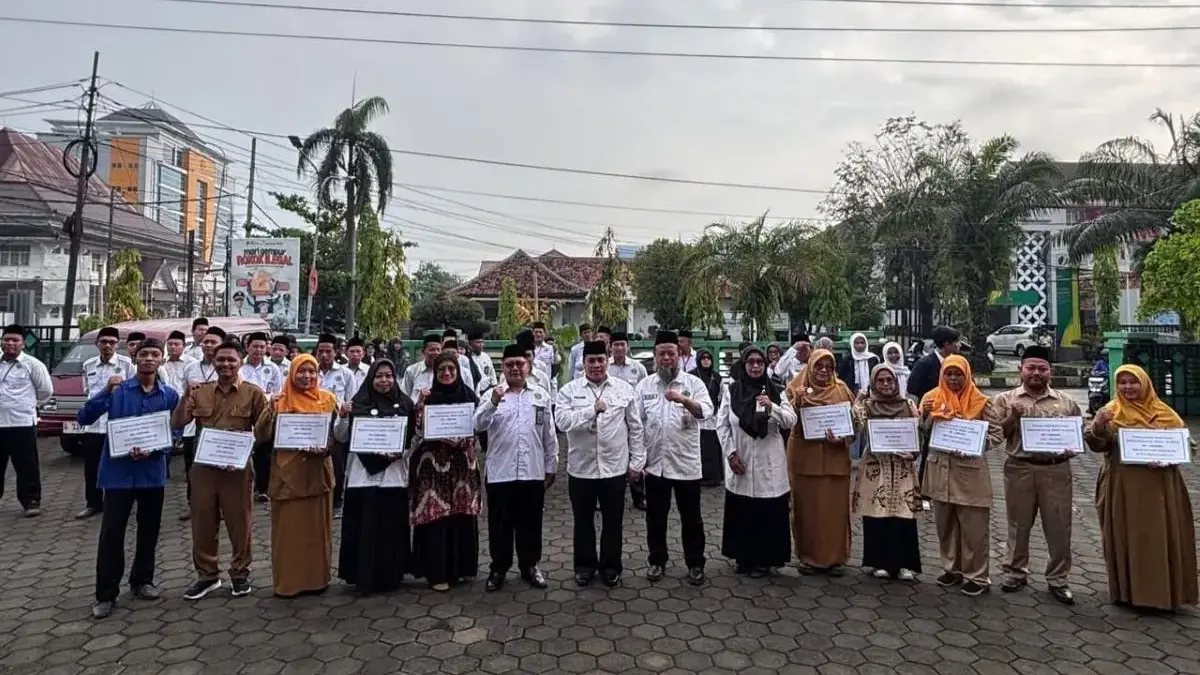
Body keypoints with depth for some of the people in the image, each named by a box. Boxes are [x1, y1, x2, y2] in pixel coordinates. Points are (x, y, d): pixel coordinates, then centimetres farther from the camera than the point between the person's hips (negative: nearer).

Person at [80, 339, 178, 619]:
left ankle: (142, 581, 29)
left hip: (153, 472, 2)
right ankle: (106, 594, 9)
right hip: (119, 472, -2)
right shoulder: (118, 390, -2)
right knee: (111, 533, -1)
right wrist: (106, 393, -24)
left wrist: (151, 450, -16)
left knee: (149, 530, 12)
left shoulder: (170, 396, 2)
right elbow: (84, 418, -10)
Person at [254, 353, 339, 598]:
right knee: (288, 529, 5)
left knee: (318, 527, 10)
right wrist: (270, 411, -22)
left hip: (318, 473, 2)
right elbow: (261, 436, -7)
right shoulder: (280, 401, -2)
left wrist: (326, 448, -14)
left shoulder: (328, 399, 4)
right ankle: (288, 581, 17)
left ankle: (317, 578, 23)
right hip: (287, 473, -2)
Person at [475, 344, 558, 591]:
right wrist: (493, 402, -31)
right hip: (500, 471, -1)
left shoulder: (541, 395, 5)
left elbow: (549, 434, 8)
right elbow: (478, 425, -15)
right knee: (500, 523, 9)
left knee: (530, 522, 12)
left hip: (533, 471, 2)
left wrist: (551, 465, 8)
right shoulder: (493, 394, 0)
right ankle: (498, 568, 25)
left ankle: (529, 565, 28)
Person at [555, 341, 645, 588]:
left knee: (612, 521, 12)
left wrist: (637, 461, 1)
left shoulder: (624, 389, 1)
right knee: (583, 520, 14)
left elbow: (635, 428, 3)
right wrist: (593, 410, -23)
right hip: (581, 468, 0)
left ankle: (610, 566, 28)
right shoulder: (569, 390, -2)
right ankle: (585, 565, 31)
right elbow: (561, 421, -17)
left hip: (615, 467, 0)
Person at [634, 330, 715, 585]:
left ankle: (695, 564, 25)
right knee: (655, 517, 12)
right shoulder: (644, 386, 3)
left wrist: (684, 400, -36)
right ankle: (656, 561, 29)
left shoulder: (694, 383, -2)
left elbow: (707, 411, -18)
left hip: (686, 463, -1)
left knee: (691, 517, 10)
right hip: (655, 463, 2)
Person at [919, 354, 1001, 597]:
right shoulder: (932, 398, 2)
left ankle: (977, 576, 15)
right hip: (940, 469, 3)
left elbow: (997, 435, -3)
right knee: (945, 524, 14)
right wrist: (925, 414, -13)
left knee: (974, 527, 3)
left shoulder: (980, 402, -5)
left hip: (970, 470, -3)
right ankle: (952, 568, 28)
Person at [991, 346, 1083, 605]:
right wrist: (1012, 418, -16)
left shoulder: (1066, 402, 9)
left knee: (1059, 526, 6)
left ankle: (1058, 579, 20)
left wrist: (1072, 447, -6)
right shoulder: (1005, 399, 3)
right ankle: (1016, 573, 23)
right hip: (1019, 469, -1)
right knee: (1018, 524, 10)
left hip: (1056, 470, 1)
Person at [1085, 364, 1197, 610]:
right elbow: (1096, 446, -4)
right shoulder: (1111, 412, 1)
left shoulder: (1164, 413, 6)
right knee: (1126, 538, 4)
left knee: (1162, 538, 6)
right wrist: (1098, 426, -24)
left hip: (1159, 487, 2)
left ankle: (1164, 591, 19)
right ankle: (1128, 590, 15)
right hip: (1123, 487, -1)